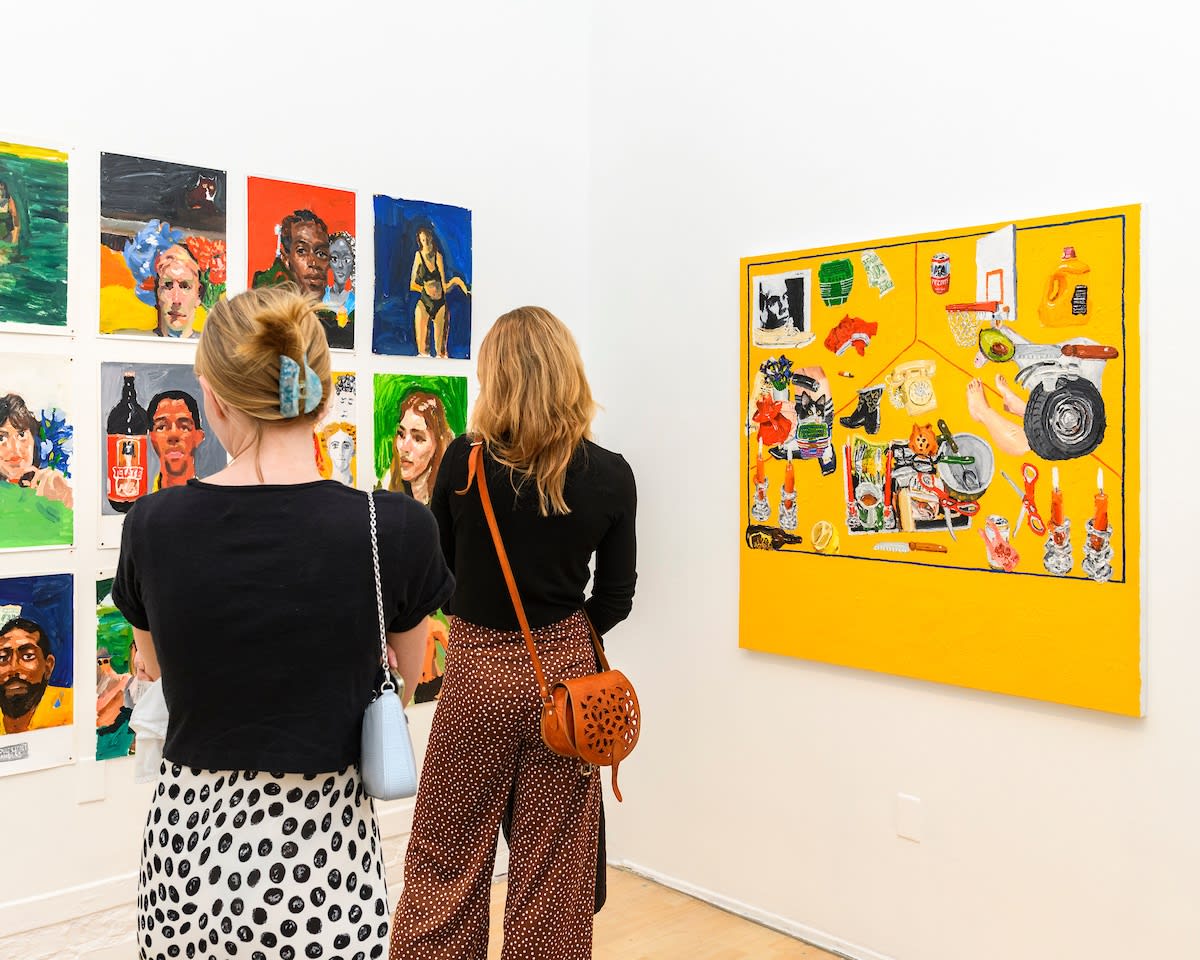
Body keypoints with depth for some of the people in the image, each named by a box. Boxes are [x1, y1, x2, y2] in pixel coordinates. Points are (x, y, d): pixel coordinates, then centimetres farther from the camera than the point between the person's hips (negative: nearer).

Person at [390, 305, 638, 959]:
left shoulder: (464, 460, -10)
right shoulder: (610, 475, -7)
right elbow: (615, 599, 0)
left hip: (478, 672, -1)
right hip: (563, 673, 1)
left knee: (446, 863, 15)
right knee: (553, 873, 13)